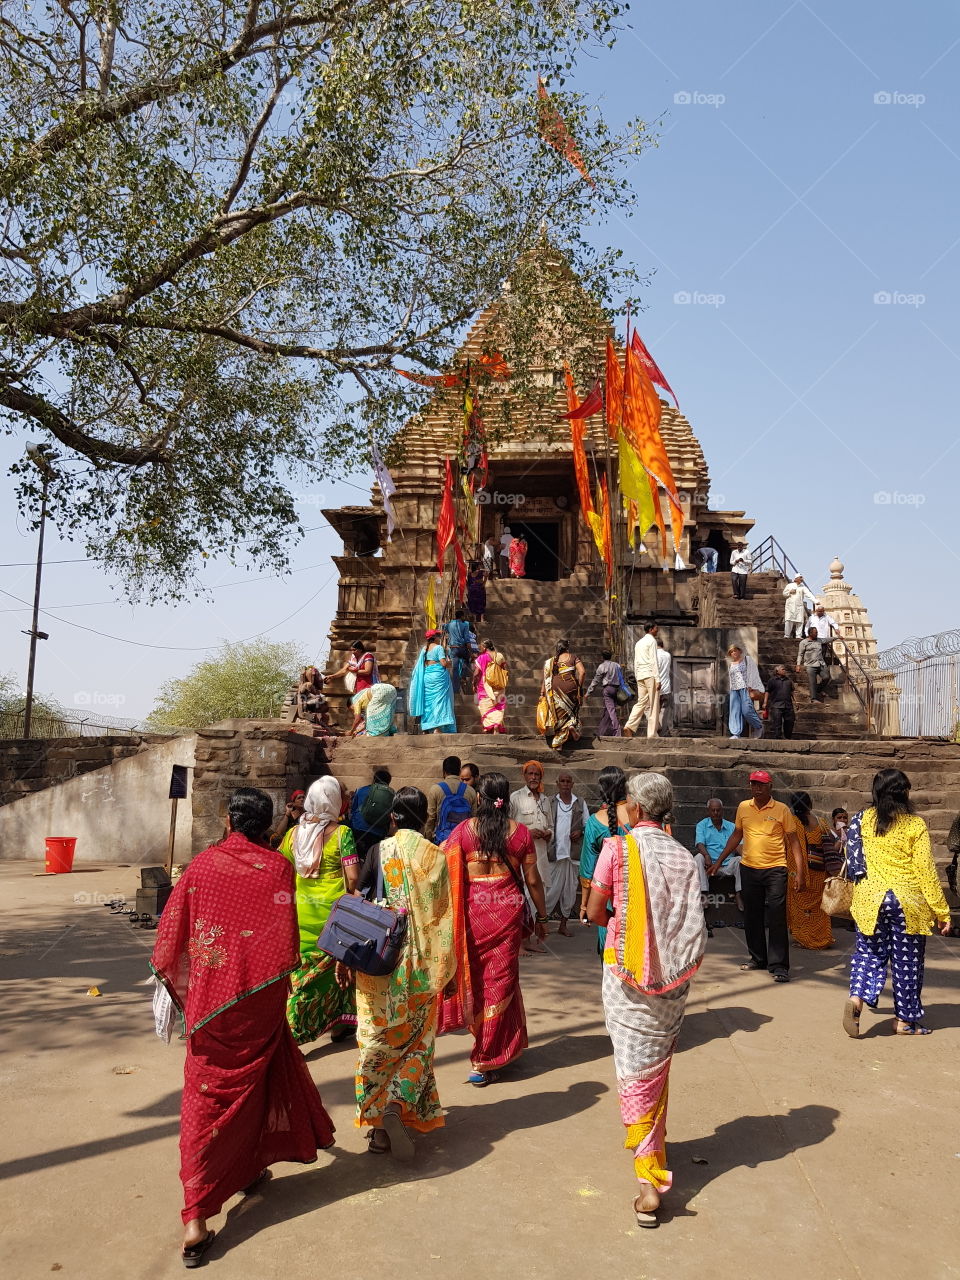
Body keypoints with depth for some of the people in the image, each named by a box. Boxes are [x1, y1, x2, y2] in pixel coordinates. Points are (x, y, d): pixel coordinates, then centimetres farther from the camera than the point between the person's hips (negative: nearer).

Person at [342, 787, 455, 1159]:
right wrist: (445, 972, 8)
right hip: (418, 966, 0)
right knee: (416, 1039, 13)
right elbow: (443, 917, -1)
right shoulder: (435, 857, -2)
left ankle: (376, 1121, 13)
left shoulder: (380, 851, -4)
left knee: (377, 1039, 12)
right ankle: (397, 1104, -8)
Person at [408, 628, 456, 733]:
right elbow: (444, 663, -15)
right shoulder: (439, 647, -7)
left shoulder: (424, 649, 12)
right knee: (439, 701, -6)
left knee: (427, 702, 10)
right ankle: (437, 729, -15)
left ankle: (425, 730, 10)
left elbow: (419, 664, 14)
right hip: (438, 676, -7)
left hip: (426, 676, 7)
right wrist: (450, 663, 5)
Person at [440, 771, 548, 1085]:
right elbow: (533, 880, 1)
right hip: (508, 911, 0)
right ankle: (486, 1061, 15)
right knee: (501, 980, 9)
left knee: (475, 975, 21)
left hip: (472, 910, 0)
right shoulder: (520, 832, -3)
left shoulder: (464, 829, -5)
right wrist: (541, 916, 13)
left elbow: (445, 870, -8)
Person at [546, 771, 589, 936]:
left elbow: (588, 825, 14)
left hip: (573, 853, 3)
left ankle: (563, 924, 19)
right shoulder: (549, 802, 4)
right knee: (552, 888, -4)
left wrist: (581, 831, -5)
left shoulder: (580, 803, 9)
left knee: (570, 889, 8)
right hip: (554, 852, -3)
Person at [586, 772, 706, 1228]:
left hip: (627, 971, -4)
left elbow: (595, 911, -9)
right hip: (672, 974, 4)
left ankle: (650, 1179, 1)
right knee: (657, 1065, 20)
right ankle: (653, 1145, 36)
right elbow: (690, 921, 1)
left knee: (634, 1069, 3)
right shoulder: (683, 856, 0)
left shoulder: (618, 848, -10)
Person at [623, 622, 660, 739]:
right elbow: (653, 661, -12)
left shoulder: (638, 643, 19)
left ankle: (629, 727, -9)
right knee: (653, 705, -3)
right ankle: (652, 734, -3)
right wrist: (657, 679, -13)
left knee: (641, 703, 8)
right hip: (650, 675, -7)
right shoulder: (652, 641, -4)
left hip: (640, 676, 7)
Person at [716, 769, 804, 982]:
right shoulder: (743, 807, 5)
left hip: (775, 870, -4)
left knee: (777, 918, -6)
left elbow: (793, 841, -2)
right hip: (748, 869, 4)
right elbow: (736, 835, 16)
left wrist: (800, 872, -8)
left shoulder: (782, 810, -4)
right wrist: (719, 860, 15)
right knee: (752, 917, 12)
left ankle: (779, 965, 0)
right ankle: (757, 958, 27)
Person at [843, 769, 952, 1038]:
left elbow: (853, 862, 4)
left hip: (869, 899, 2)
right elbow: (926, 871, -7)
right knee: (907, 961, 10)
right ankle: (906, 1020, 19)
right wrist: (941, 912, -1)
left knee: (869, 953, 10)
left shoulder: (862, 819, 1)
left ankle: (856, 998, -13)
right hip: (908, 902, -2)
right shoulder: (915, 825, -6)